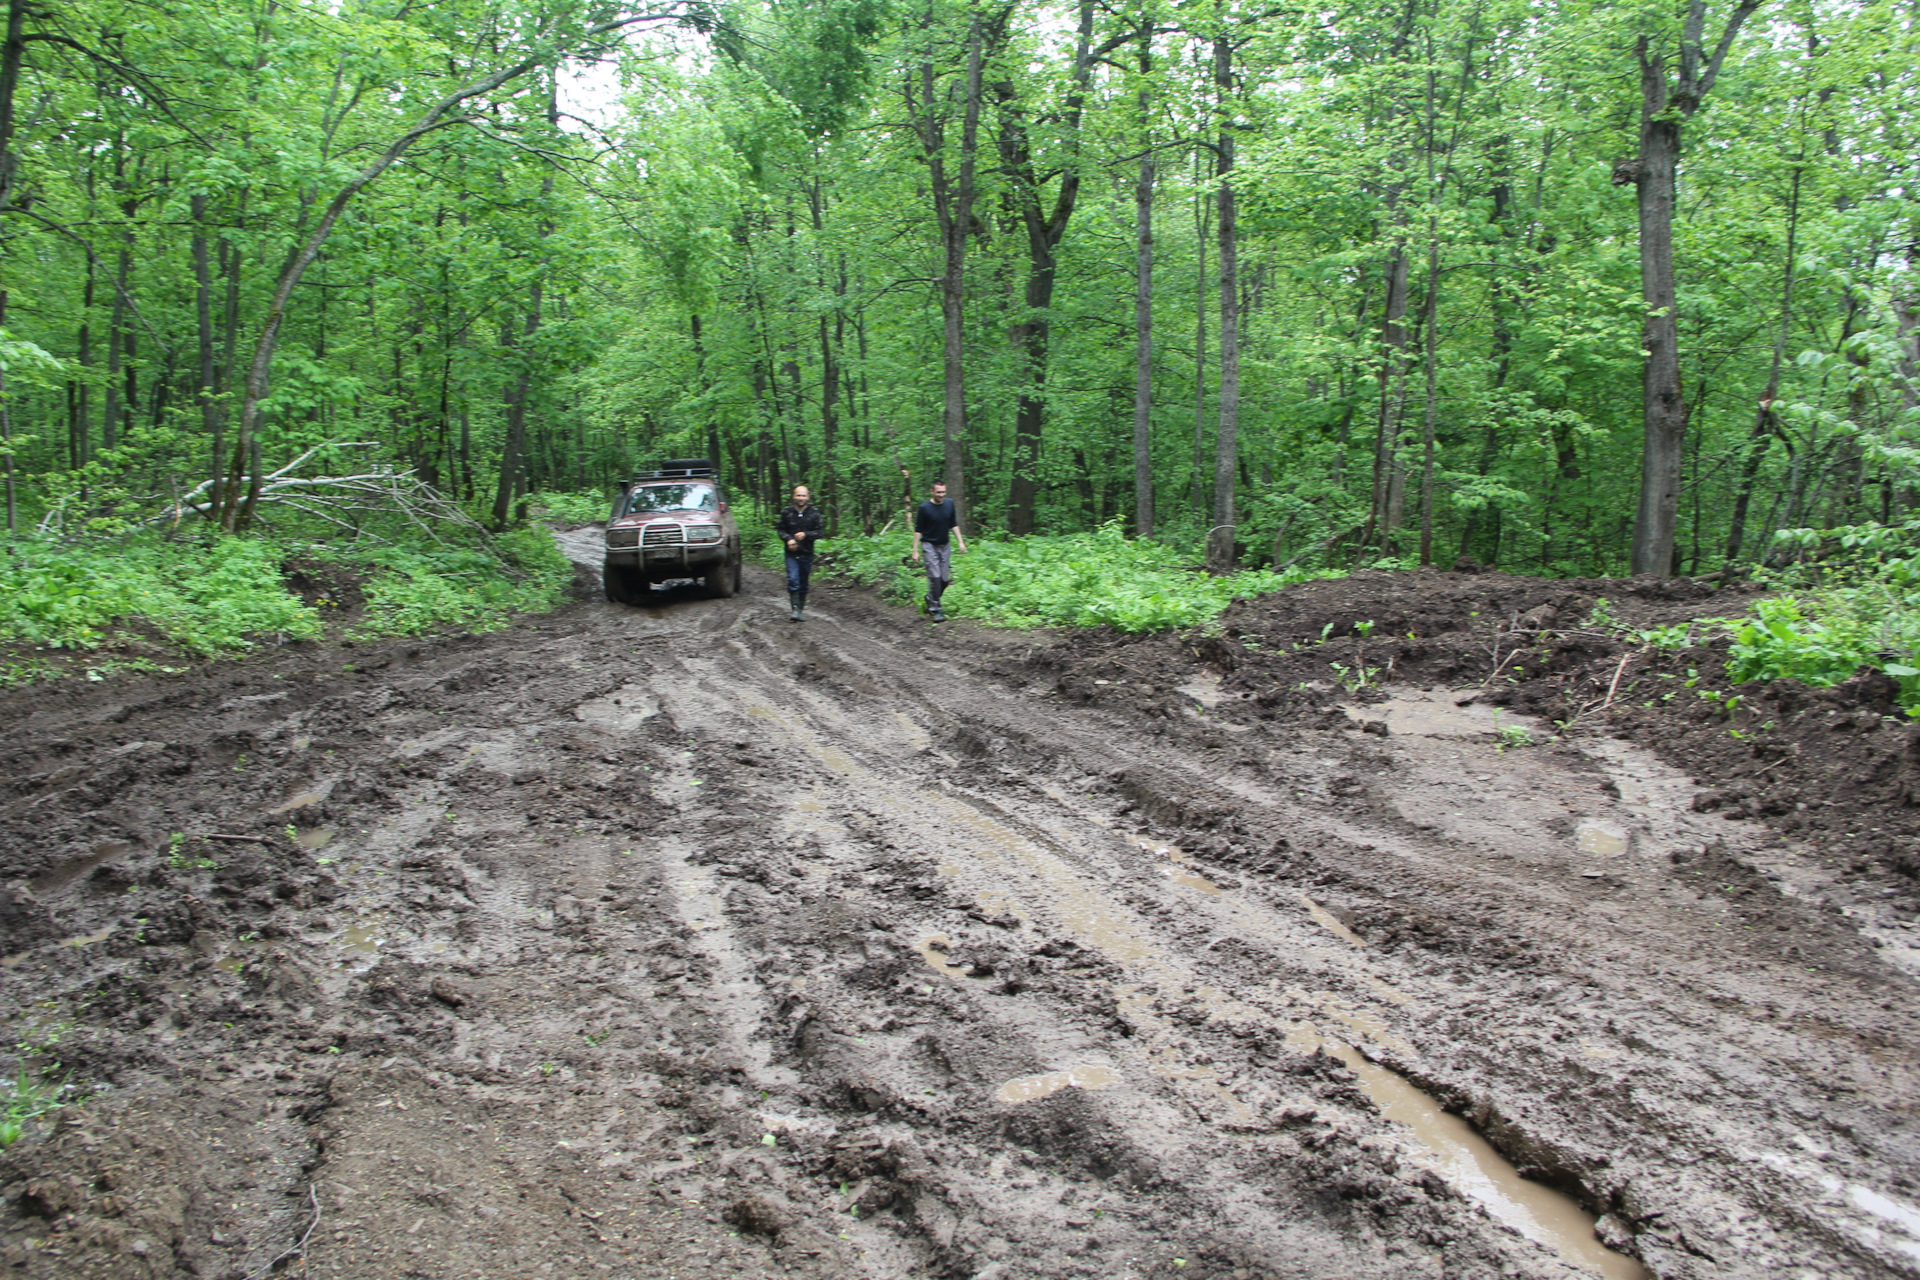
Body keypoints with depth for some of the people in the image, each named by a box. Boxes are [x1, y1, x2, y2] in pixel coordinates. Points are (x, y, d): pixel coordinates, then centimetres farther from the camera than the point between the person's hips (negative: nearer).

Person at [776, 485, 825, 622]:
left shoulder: (814, 513, -3)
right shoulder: (787, 513, 0)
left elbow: (820, 532, -2)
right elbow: (781, 530, 8)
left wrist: (805, 535, -18)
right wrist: (788, 539, -11)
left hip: (807, 554, 1)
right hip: (792, 554, 0)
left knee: (803, 583, 8)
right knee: (793, 580, -14)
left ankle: (801, 610, 19)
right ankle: (795, 609, -15)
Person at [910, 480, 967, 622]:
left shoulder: (949, 504, 2)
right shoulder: (924, 508, -10)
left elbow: (954, 525, 13)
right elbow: (918, 530, -6)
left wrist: (960, 542, 8)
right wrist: (915, 550, -10)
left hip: (945, 546, 5)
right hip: (929, 546, -5)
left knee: (945, 579, 1)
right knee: (935, 577, -13)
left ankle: (930, 601, 24)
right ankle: (934, 610, -4)